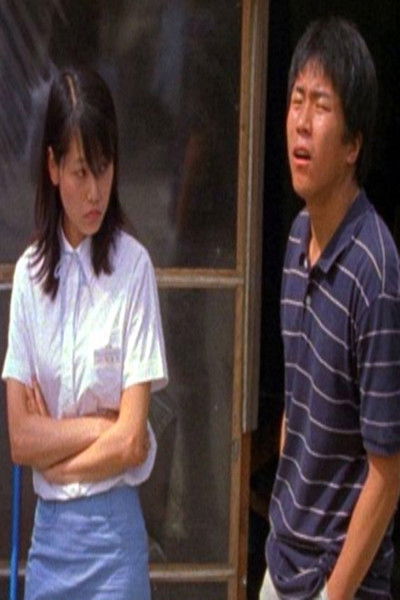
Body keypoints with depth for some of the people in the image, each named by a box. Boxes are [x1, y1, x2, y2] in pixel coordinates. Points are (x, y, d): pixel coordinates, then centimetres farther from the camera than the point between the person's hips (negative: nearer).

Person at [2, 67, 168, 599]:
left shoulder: (133, 267, -9)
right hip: (47, 527, 3)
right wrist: (98, 426, -12)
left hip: (112, 528, -3)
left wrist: (55, 451, -3)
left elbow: (131, 441, -13)